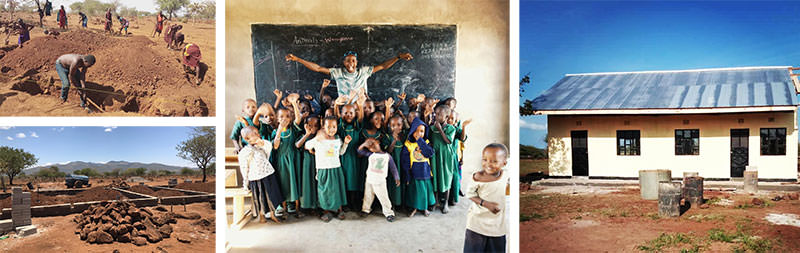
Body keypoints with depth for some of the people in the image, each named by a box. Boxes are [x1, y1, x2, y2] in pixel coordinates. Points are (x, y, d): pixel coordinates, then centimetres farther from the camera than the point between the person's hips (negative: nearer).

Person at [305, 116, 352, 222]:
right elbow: (307, 146, -2)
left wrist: (346, 143, 4)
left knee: (338, 188, 9)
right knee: (325, 190, 4)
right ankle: (326, 211, 18)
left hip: (336, 169, 3)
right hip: (323, 169, -3)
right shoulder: (318, 140, -8)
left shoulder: (338, 140, 5)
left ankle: (339, 209, 24)